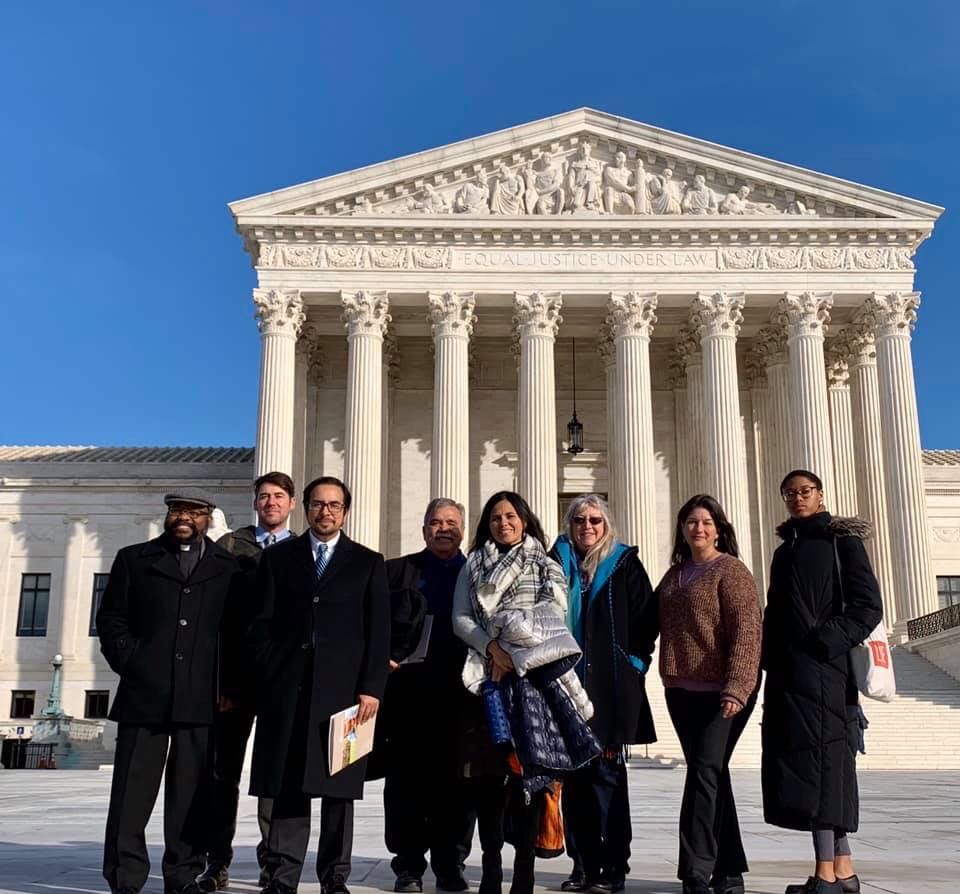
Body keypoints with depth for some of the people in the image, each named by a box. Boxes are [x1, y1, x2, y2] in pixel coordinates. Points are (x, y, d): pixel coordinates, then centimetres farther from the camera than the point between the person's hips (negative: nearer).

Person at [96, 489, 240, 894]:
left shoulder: (228, 567, 10)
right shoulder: (134, 559, 12)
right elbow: (111, 618, 10)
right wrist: (129, 663, -2)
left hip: (201, 699, 0)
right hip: (144, 694, 0)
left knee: (192, 796, 5)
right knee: (132, 792, 1)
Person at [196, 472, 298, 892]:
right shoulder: (230, 545, 6)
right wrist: (217, 673, -7)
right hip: (235, 669, 0)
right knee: (223, 766, 4)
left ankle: (273, 857, 14)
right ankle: (218, 860, 12)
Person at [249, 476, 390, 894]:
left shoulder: (368, 562, 10)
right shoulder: (278, 557, 13)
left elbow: (378, 630, 4)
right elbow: (262, 621, 9)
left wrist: (372, 687, -5)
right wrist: (269, 673, -3)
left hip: (344, 687, -1)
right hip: (287, 686, 1)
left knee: (338, 786, 3)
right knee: (287, 783, 2)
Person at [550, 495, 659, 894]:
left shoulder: (625, 565, 6)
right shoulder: (557, 563, 11)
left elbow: (646, 617, 2)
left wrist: (635, 662, -7)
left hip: (610, 684, -3)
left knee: (606, 771, -3)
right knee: (574, 772, 4)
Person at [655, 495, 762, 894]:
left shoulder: (731, 570, -7)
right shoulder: (674, 574, 14)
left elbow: (746, 632, -16)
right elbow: (662, 626, 19)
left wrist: (735, 689, -24)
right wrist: (669, 678, 10)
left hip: (720, 692, -7)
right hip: (681, 690, 7)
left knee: (704, 774, -11)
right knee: (712, 776, 11)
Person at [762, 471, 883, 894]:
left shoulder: (841, 539, 0)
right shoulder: (785, 550, 19)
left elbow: (868, 605, -8)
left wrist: (826, 642, -17)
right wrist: (770, 660, 10)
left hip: (823, 669, -7)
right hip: (788, 671, 7)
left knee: (819, 759, -10)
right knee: (807, 761, 5)